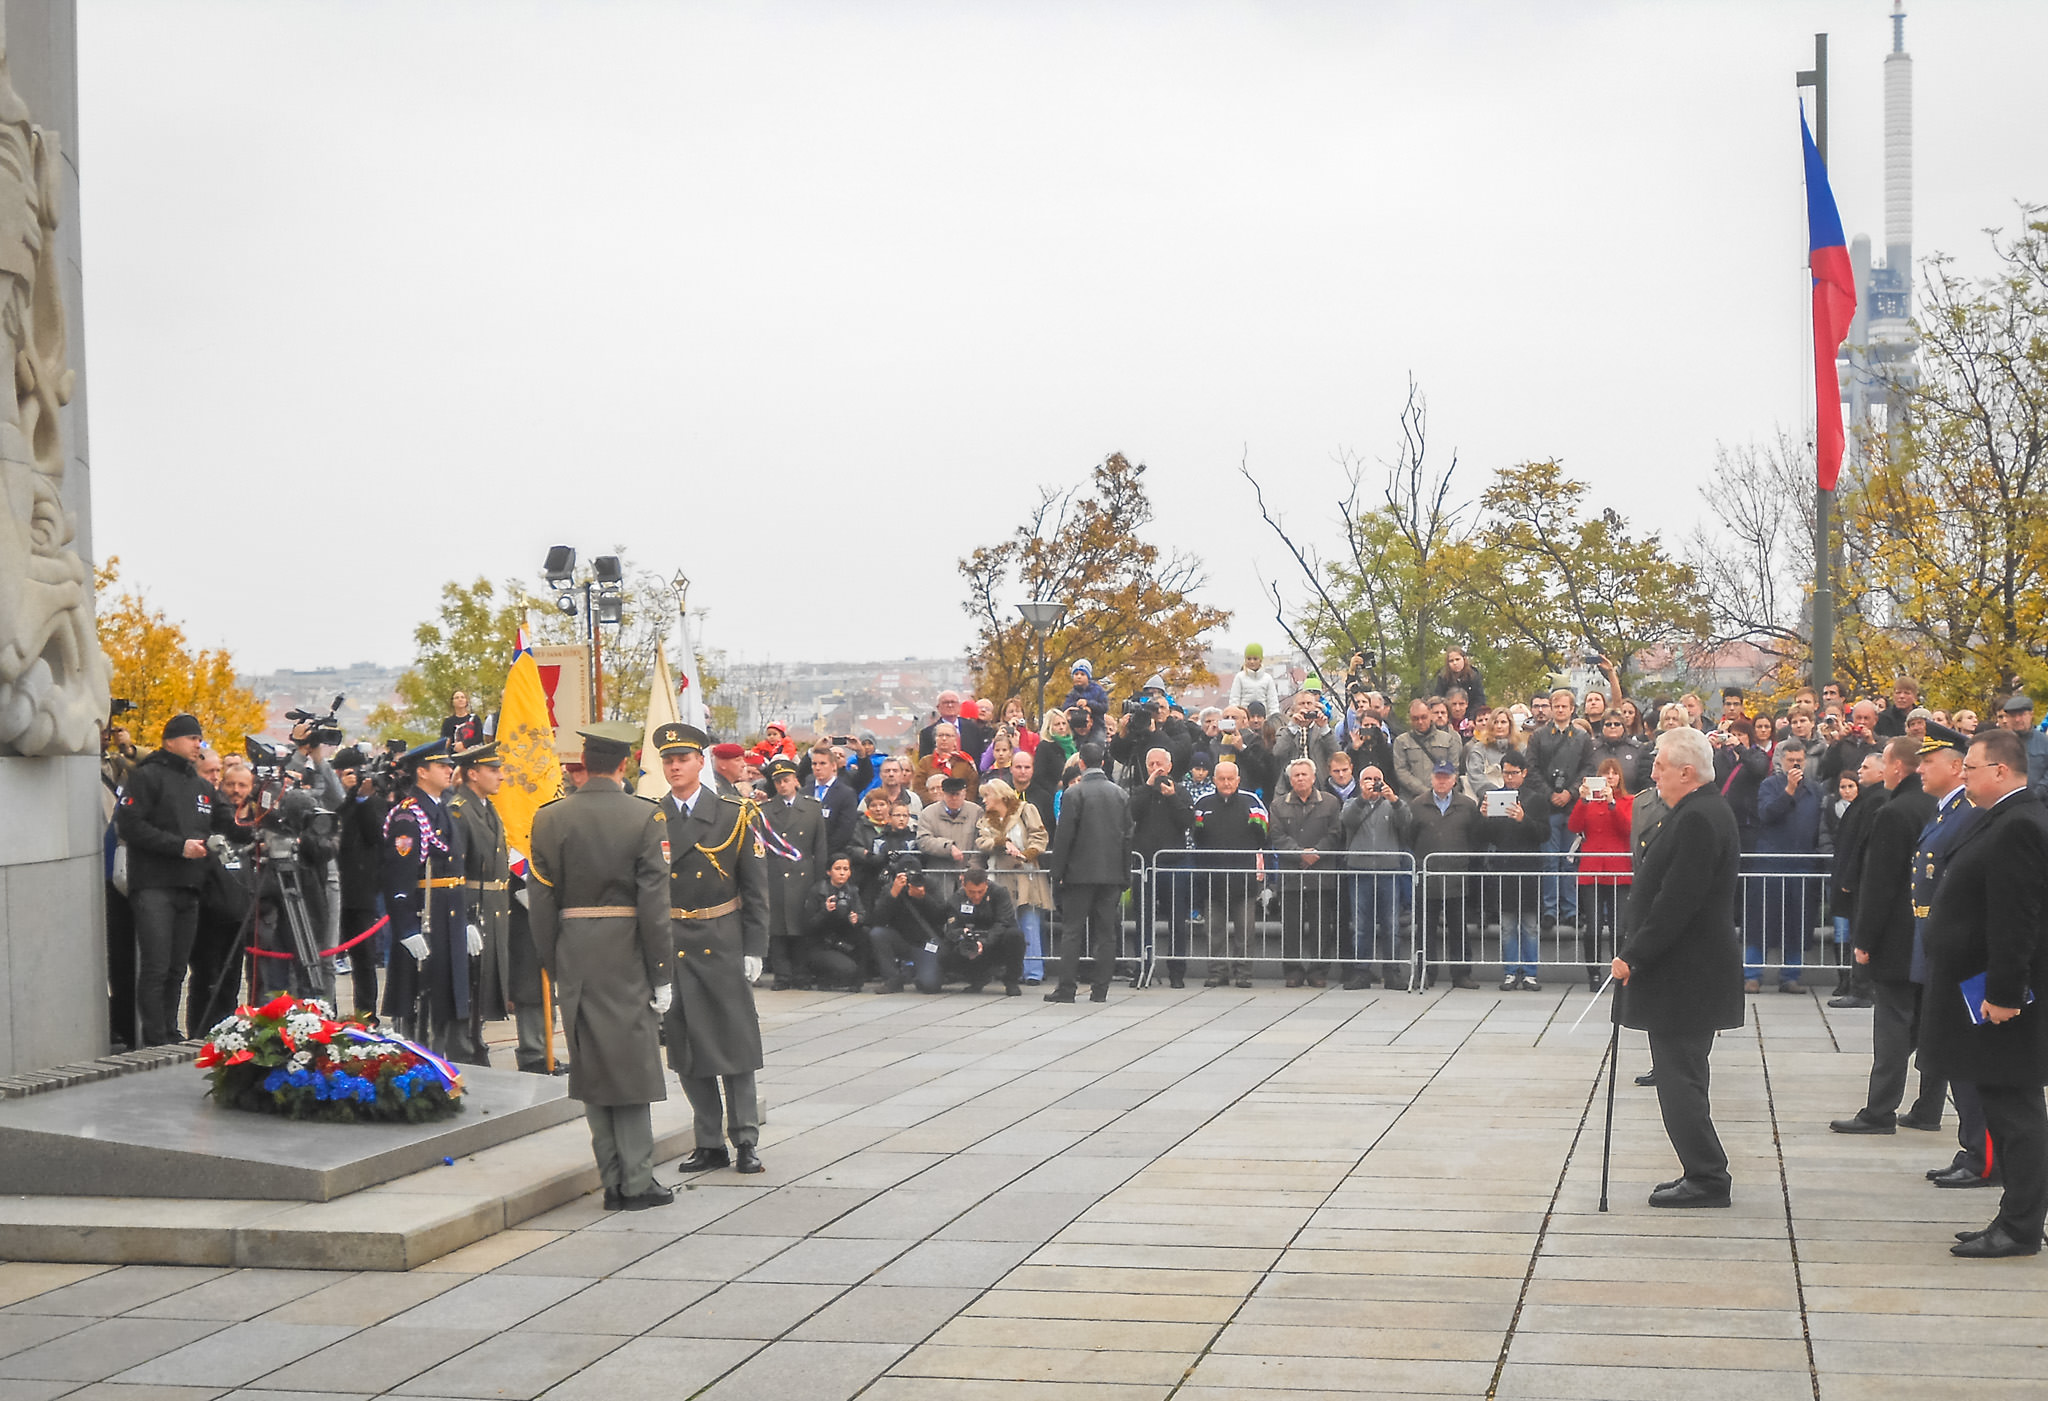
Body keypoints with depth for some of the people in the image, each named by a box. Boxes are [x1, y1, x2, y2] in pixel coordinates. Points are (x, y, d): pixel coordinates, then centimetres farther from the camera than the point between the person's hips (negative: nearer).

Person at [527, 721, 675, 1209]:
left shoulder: (549, 818, 0)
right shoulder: (645, 817, -8)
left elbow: (541, 902, 1)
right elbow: (654, 901, -10)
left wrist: (553, 968, 10)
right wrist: (661, 974, -4)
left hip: (575, 954, 2)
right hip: (628, 956, -2)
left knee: (590, 1064, 9)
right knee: (633, 1063, 4)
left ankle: (614, 1181, 11)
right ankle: (637, 1182, 4)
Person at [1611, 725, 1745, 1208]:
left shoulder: (1698, 820, -20)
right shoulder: (1705, 812, 14)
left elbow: (1676, 901, -25)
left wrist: (1634, 956, -18)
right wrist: (1636, 953, 16)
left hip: (1685, 973, -11)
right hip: (1689, 970, 11)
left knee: (1680, 1078, -5)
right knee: (1681, 1077, 16)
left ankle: (1707, 1178, 0)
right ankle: (1703, 1174, 22)